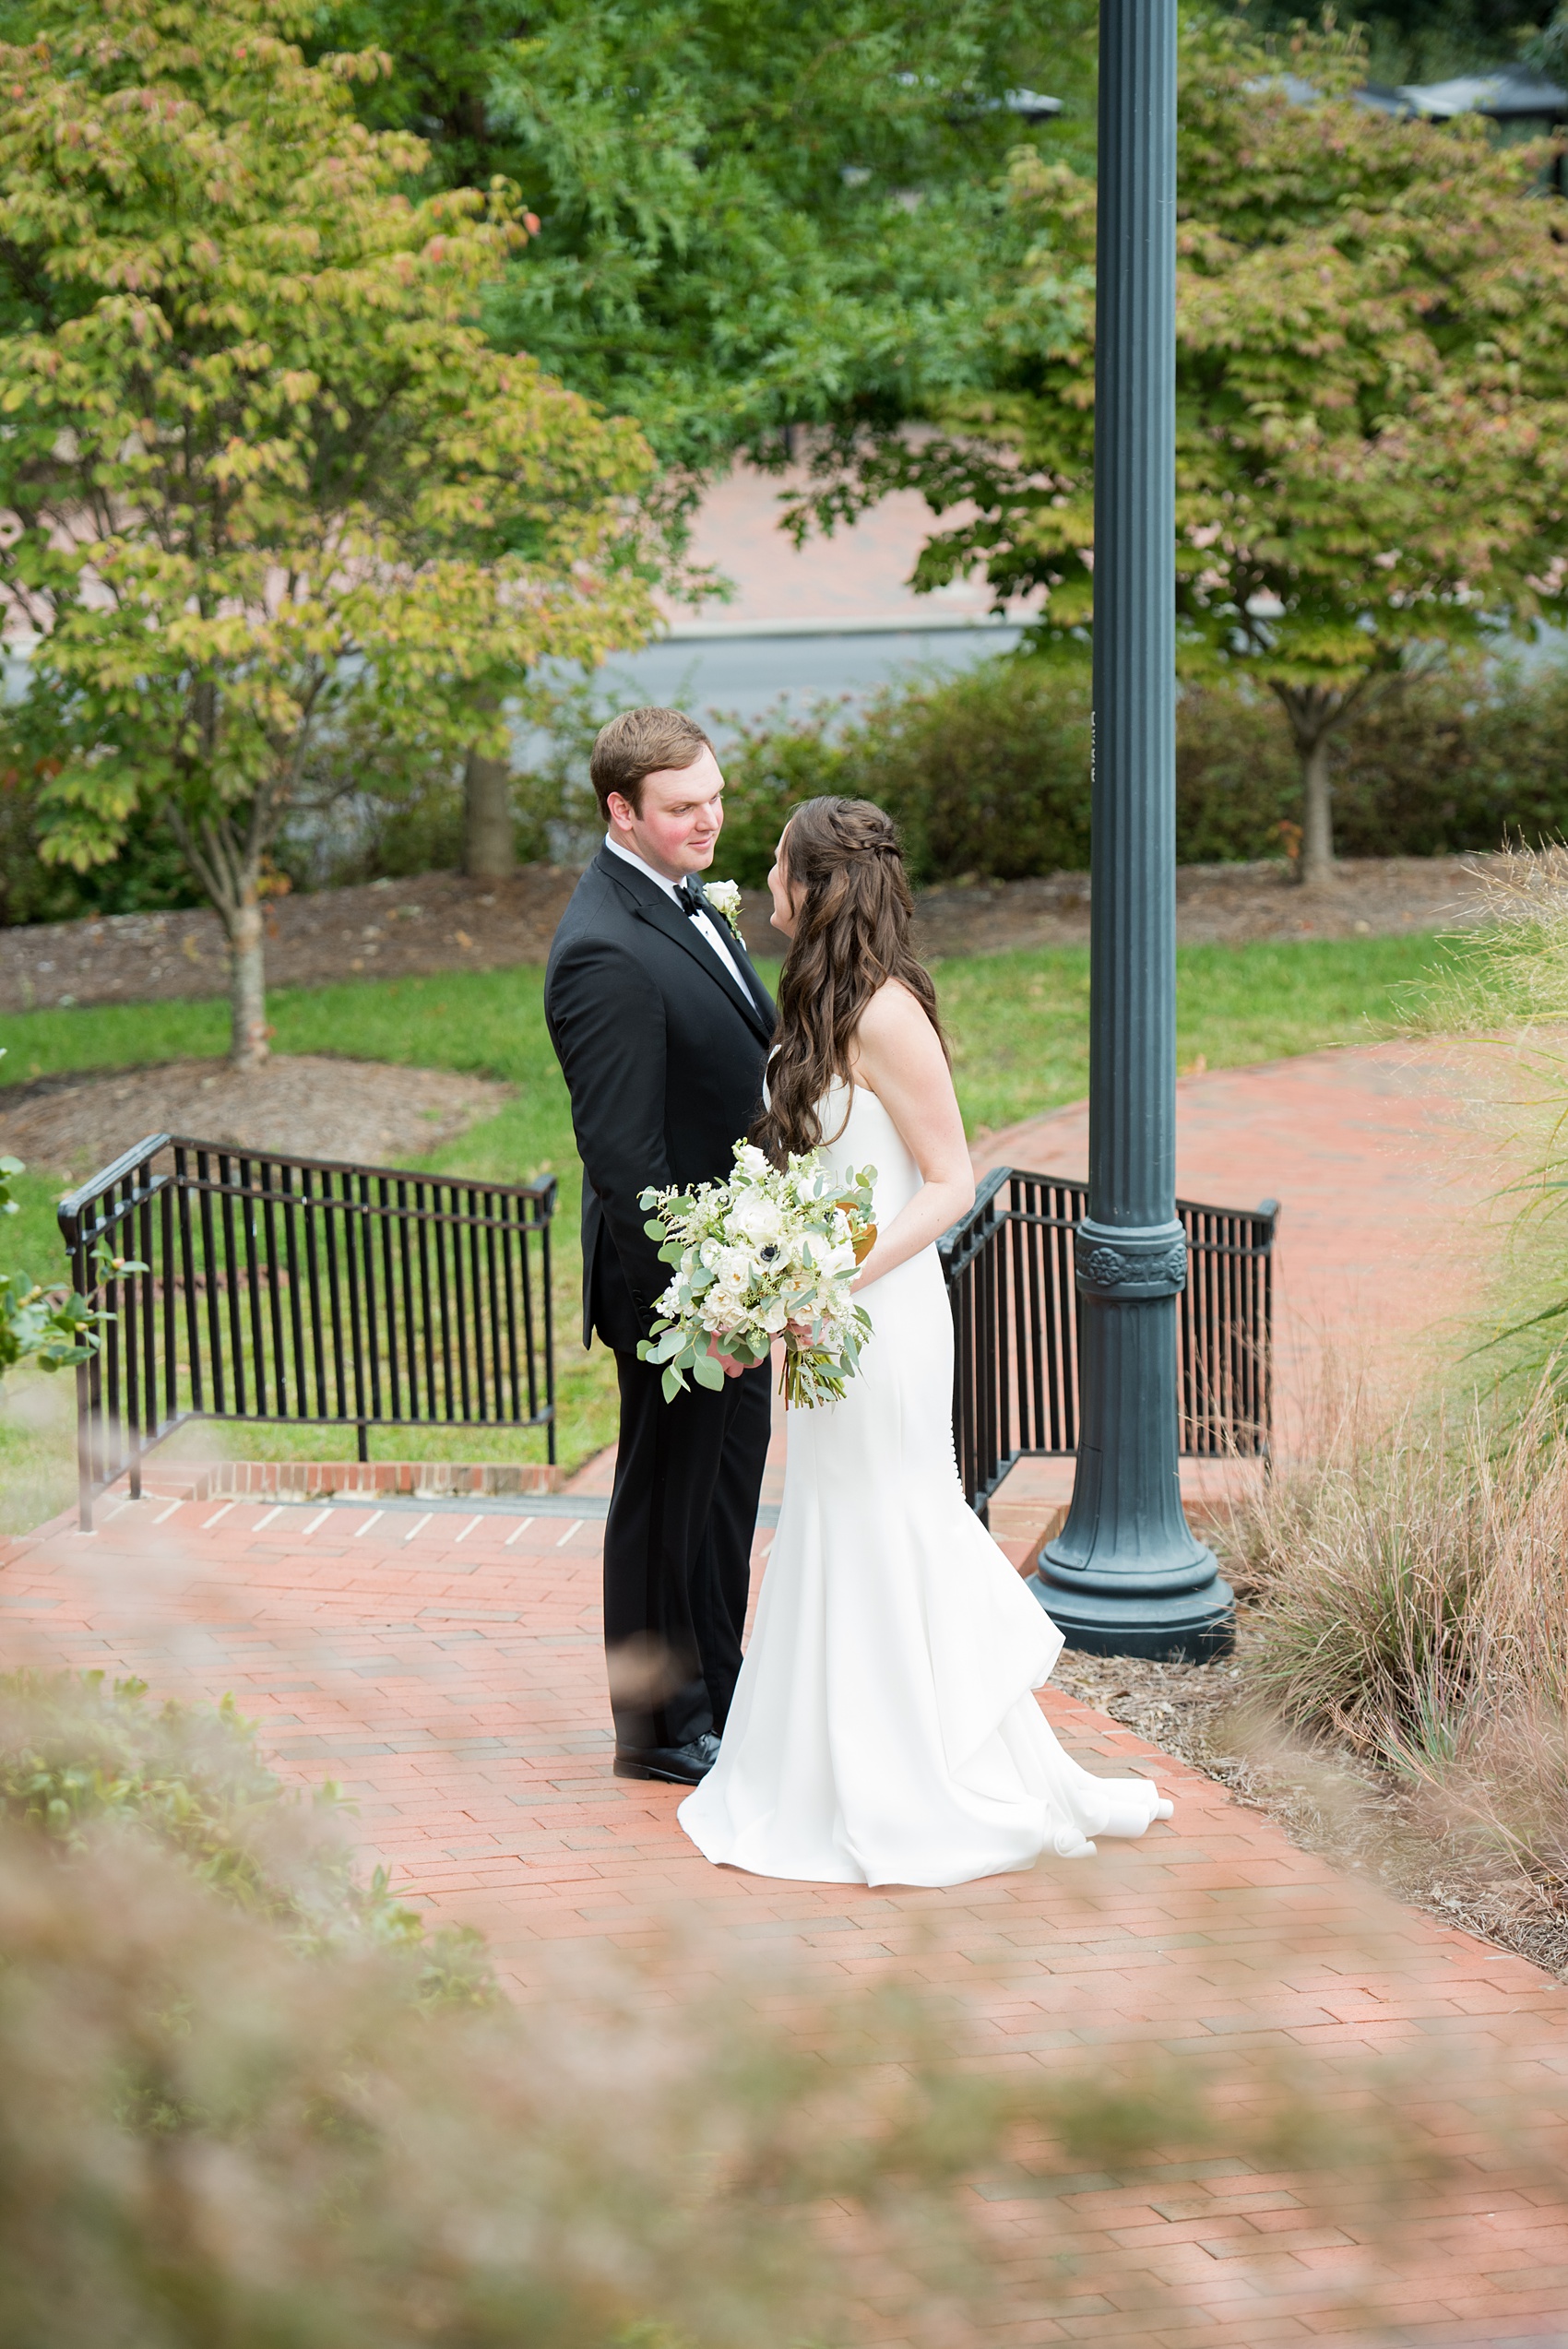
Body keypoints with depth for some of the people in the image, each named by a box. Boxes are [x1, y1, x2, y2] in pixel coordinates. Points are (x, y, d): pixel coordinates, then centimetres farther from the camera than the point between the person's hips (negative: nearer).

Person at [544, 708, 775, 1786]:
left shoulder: (680, 897, 6)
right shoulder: (605, 952, -26)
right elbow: (619, 1148, -26)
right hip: (674, 1266, -10)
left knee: (732, 1465, 22)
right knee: (668, 1487, 5)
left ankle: (716, 1689, 38)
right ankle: (662, 1725, 20)